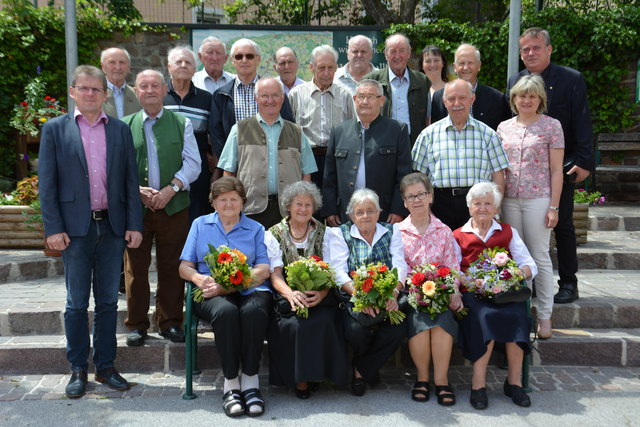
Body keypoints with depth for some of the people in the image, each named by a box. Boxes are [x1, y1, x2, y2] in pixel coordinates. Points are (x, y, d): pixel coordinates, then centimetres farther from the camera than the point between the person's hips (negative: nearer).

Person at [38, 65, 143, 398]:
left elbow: (131, 180, 6)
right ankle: (78, 370, 19)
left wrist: (134, 224, 0)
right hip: (75, 228, -2)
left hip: (112, 226, 2)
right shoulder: (54, 129, 3)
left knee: (108, 301, 10)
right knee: (76, 303, 6)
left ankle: (105, 367, 21)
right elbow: (47, 184, 0)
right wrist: (53, 229, -8)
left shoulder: (120, 130, 8)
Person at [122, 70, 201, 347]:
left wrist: (171, 188, -13)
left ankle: (170, 322, 19)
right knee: (136, 267, 5)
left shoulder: (181, 124, 8)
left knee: (171, 267, 5)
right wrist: (137, 191, -12)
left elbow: (193, 163, 1)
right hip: (135, 206, 0)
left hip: (173, 206, 0)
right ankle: (137, 325, 18)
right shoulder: (124, 125, 8)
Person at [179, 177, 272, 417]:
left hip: (250, 290, 0)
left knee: (253, 310, -35)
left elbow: (263, 271, 2)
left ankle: (250, 380, -24)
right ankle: (231, 382, -24)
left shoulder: (255, 229, 16)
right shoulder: (200, 225, 20)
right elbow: (185, 267, 13)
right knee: (225, 311, -35)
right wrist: (200, 279, -11)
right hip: (211, 294, 0)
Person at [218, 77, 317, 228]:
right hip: (251, 209, -1)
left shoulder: (296, 133, 14)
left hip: (288, 210, 2)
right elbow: (228, 172, 8)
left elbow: (307, 173, 13)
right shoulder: (240, 130, 9)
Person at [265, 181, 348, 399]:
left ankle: (315, 373, -9)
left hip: (319, 297, 1)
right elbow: (275, 274, -2)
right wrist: (290, 293, -24)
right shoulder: (274, 234, 8)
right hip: (287, 297, -1)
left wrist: (322, 293, -20)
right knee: (294, 324, -30)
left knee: (322, 322, -30)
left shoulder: (324, 233, 12)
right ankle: (298, 377, -10)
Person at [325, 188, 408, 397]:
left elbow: (400, 266, 1)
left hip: (385, 299, 2)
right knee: (356, 330, -31)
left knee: (399, 328, -27)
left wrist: (394, 293, -21)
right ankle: (368, 368, 7)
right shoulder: (340, 234, 7)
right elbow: (339, 272, -6)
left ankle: (361, 369, 0)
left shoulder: (391, 232, 13)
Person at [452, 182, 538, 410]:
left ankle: (514, 381, -18)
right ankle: (478, 383, -26)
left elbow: (530, 265, 14)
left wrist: (519, 272, -10)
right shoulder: (458, 236, 18)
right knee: (485, 316, -34)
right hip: (472, 294, -1)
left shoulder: (508, 232, 23)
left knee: (516, 314, -31)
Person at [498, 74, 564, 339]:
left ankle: (545, 317, 11)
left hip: (538, 199, -3)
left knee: (540, 257, 1)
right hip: (509, 200, 4)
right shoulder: (504, 127, 10)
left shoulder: (551, 126, 0)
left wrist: (553, 207, -8)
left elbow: (556, 170, -2)